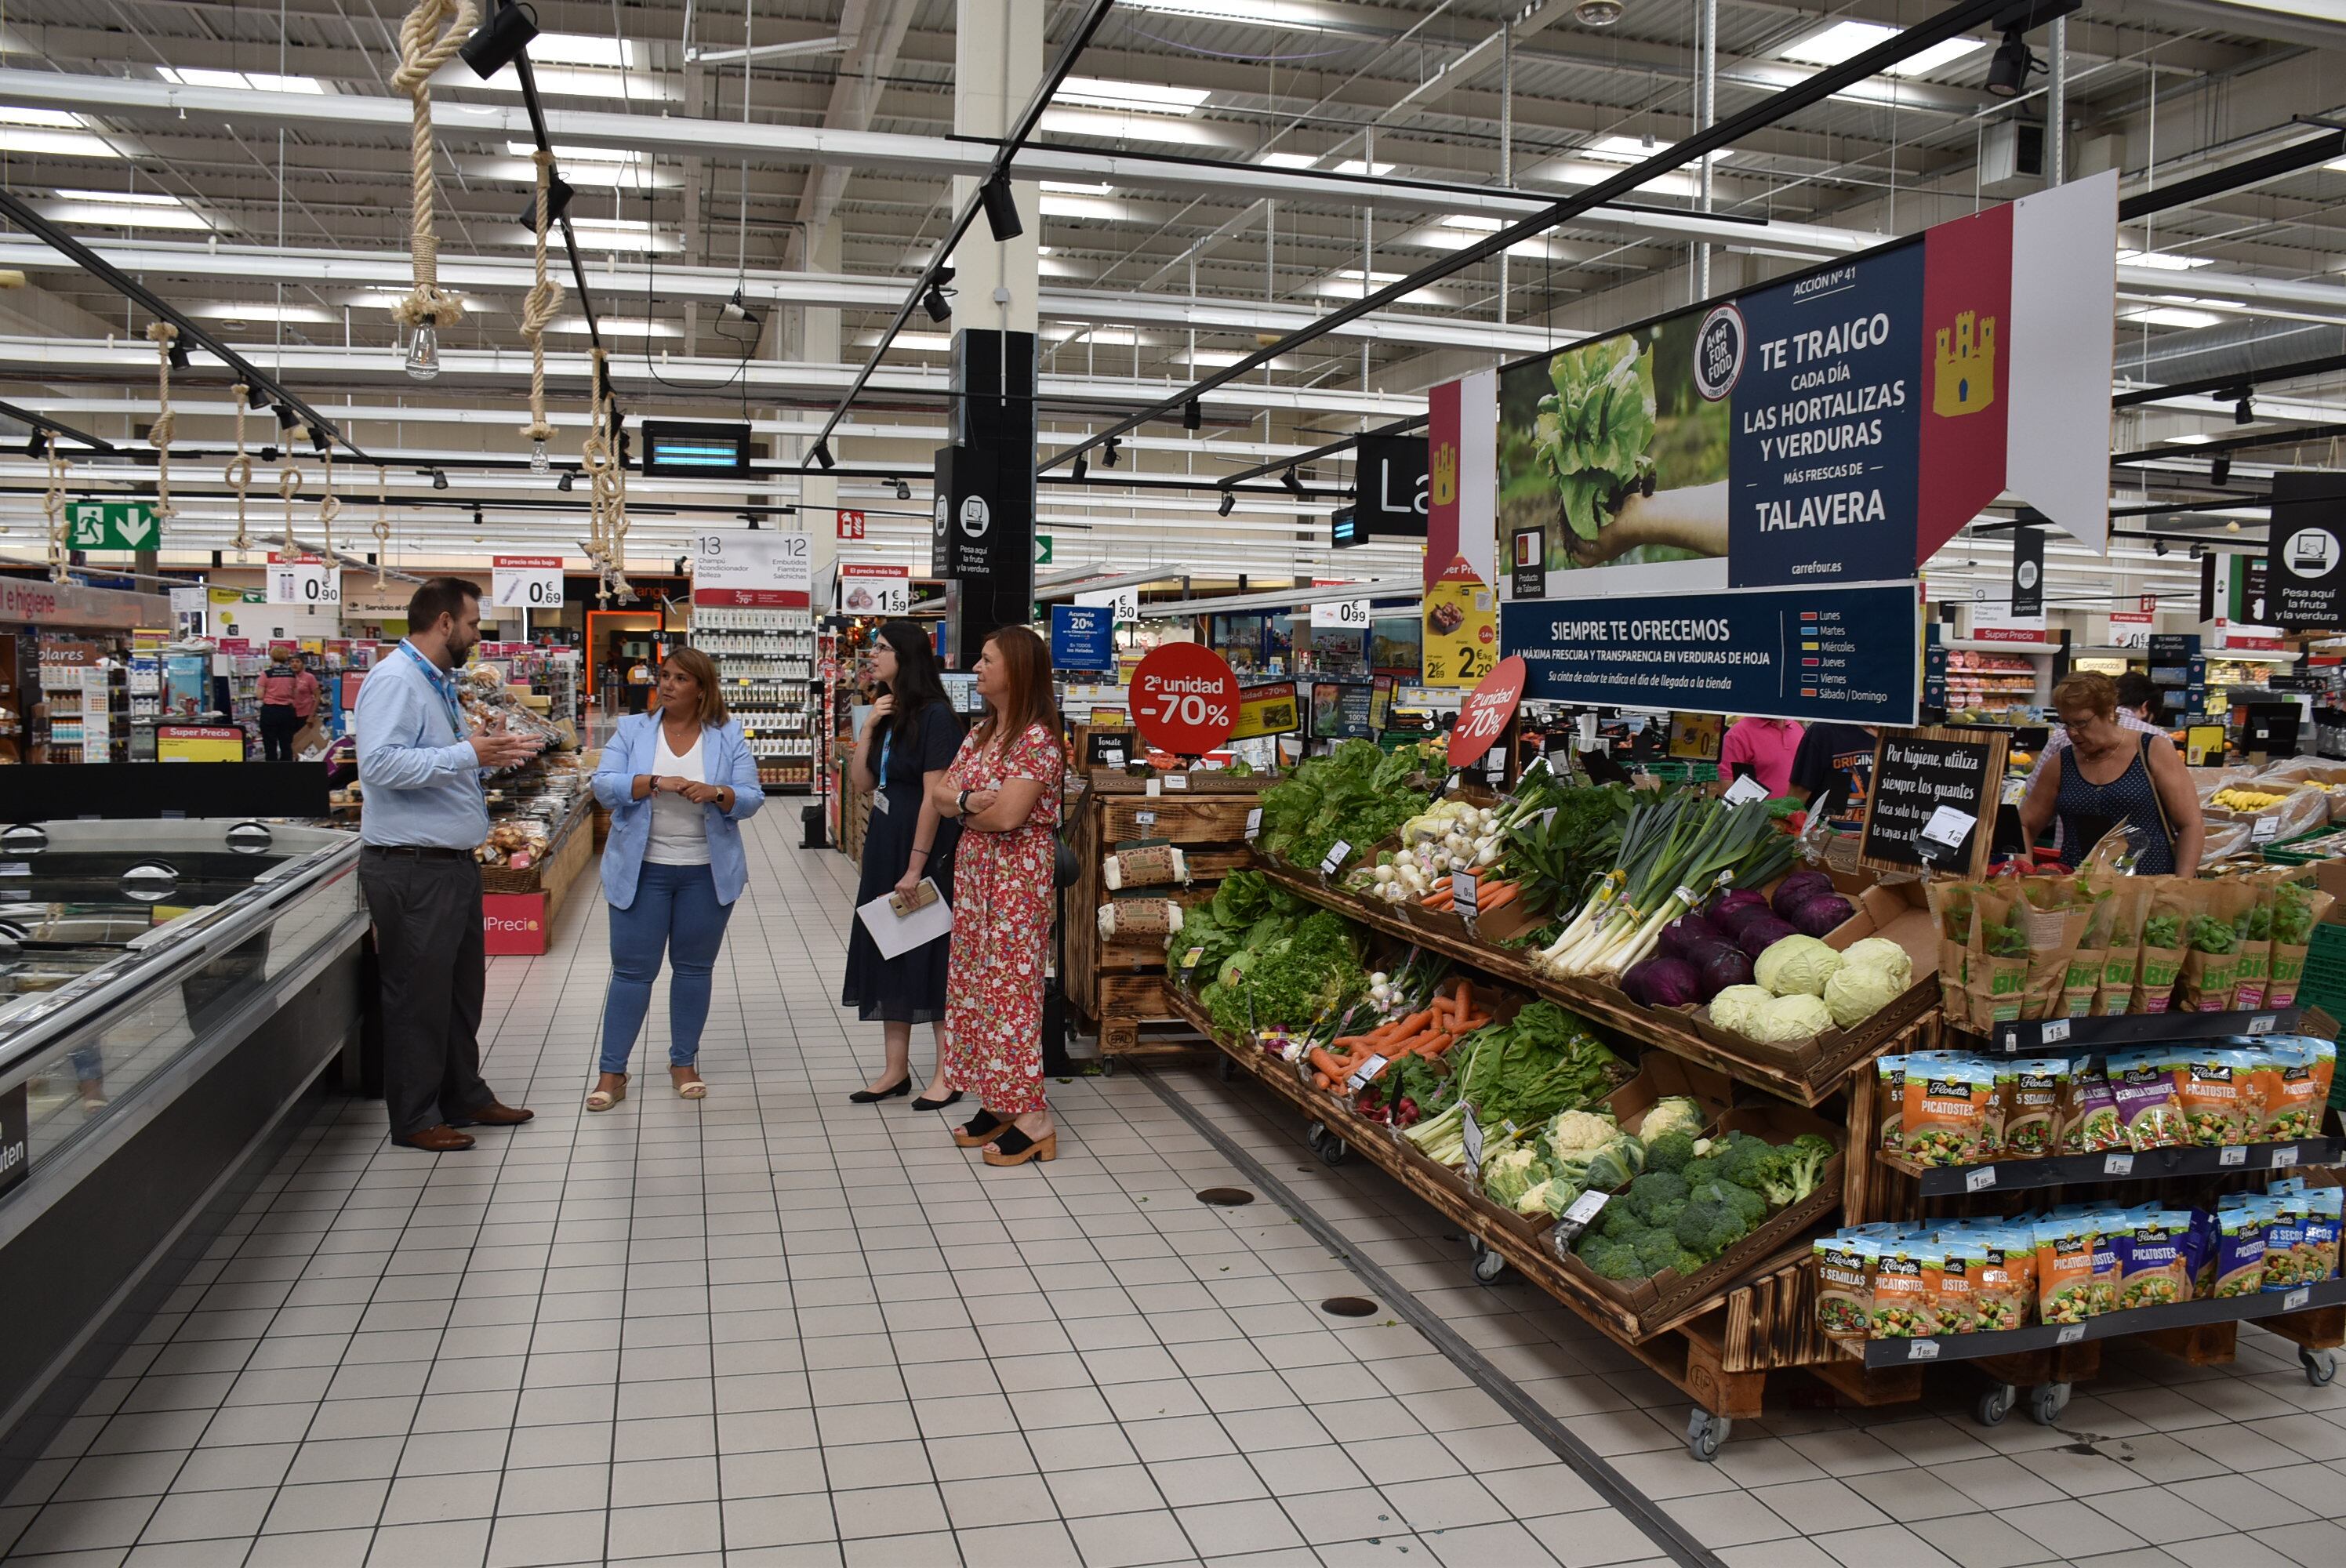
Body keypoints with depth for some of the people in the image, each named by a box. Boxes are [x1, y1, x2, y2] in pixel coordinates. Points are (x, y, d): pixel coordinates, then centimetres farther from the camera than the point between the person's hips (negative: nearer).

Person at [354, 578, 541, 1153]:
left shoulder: (438, 683, 16)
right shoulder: (395, 681, -16)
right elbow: (380, 763, -29)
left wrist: (487, 752, 8)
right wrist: (469, 755, -30)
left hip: (452, 863, 10)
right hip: (411, 868, -10)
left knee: (461, 989, 18)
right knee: (418, 996, 0)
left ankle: (464, 1097, 31)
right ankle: (414, 1119, 12)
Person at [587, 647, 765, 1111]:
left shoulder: (728, 736, 3)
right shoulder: (632, 729, 3)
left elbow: (751, 798, -2)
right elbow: (604, 785, -8)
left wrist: (715, 793, -22)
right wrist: (655, 783, -23)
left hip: (707, 872, 1)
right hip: (642, 869, -1)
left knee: (694, 967, 10)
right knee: (632, 969, 1)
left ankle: (684, 1063, 23)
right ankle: (612, 1072, 8)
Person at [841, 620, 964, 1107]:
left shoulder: (934, 715, -14)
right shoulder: (887, 713, 10)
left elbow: (934, 796, -19)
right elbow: (861, 781, 10)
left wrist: (916, 867, -20)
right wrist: (868, 729, -3)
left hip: (924, 849, -8)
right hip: (883, 845, 9)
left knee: (930, 955, -2)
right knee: (886, 953, 11)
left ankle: (947, 1074, 9)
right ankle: (896, 1069, 21)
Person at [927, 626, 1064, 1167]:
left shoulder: (1037, 738, -15)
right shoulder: (981, 730, 12)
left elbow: (1007, 816, -23)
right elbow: (940, 795, 9)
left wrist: (960, 806, -5)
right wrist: (969, 801, -13)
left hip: (1017, 874, -9)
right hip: (973, 870, 9)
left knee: (1010, 987, -7)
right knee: (975, 982, 11)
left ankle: (1032, 1120, 0)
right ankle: (997, 1102, 20)